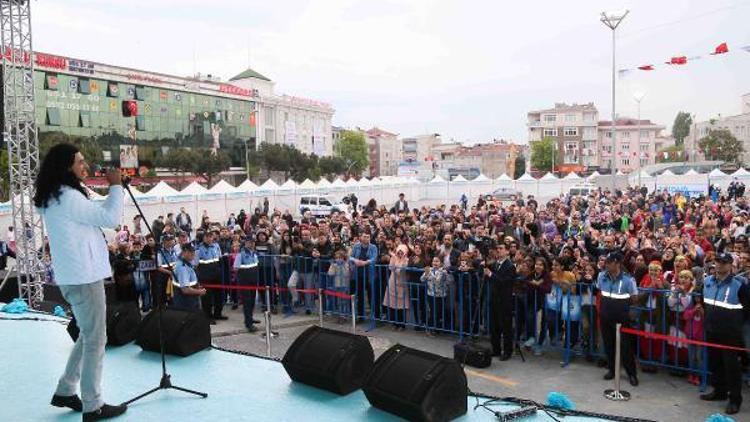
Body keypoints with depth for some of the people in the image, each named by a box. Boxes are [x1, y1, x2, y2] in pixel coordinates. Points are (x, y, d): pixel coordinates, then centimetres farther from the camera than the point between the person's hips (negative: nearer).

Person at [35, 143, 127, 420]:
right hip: (83, 277, -10)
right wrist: (116, 186, -9)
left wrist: (112, 191, 9)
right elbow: (110, 218, -19)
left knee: (88, 335, 21)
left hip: (76, 276, 10)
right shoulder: (67, 197, -18)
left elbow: (96, 213, 20)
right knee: (95, 340, -2)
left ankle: (65, 391, 28)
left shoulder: (55, 198, 14)